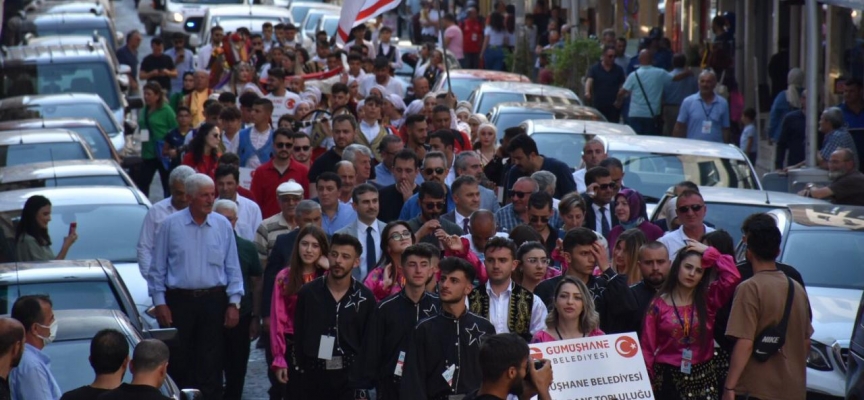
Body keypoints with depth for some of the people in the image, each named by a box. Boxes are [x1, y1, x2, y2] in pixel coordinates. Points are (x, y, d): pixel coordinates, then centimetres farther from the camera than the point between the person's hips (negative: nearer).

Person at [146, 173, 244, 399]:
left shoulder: (223, 225, 5)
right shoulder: (170, 225, -1)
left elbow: (232, 268, 8)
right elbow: (158, 268, 3)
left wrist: (234, 303, 2)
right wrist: (160, 303, -3)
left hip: (213, 301, 1)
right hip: (179, 300, -1)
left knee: (211, 364, 3)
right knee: (178, 363, 3)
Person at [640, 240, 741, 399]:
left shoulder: (709, 298, 4)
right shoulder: (659, 304, -1)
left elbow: (733, 277, -13)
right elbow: (647, 347, 0)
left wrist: (709, 253, -5)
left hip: (702, 378, 1)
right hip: (667, 378, -1)